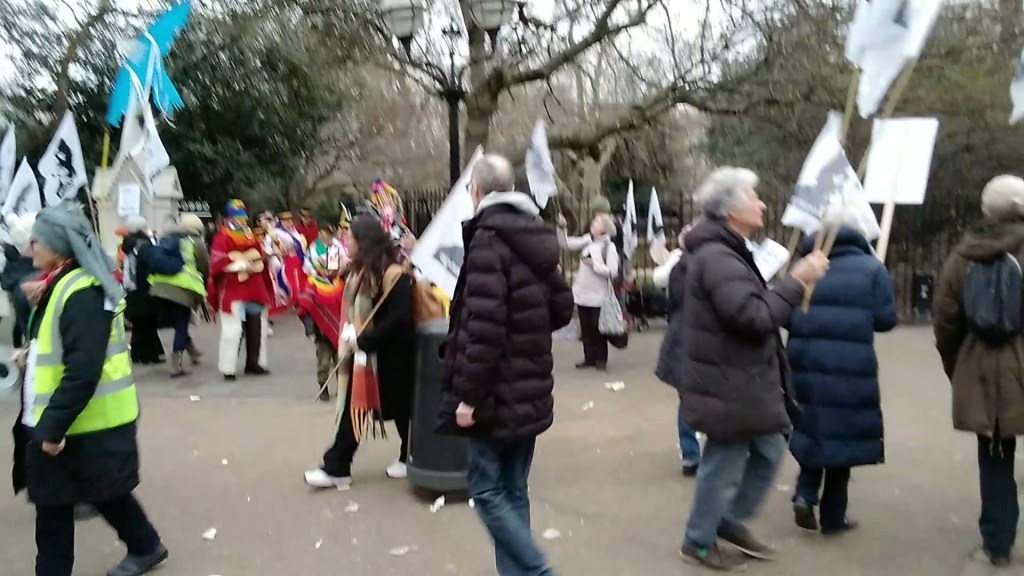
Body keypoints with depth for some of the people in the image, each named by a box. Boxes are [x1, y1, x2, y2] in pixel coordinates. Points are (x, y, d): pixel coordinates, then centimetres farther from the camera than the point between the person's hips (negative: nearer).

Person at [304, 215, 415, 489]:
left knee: (400, 407, 9)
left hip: (391, 356, -8)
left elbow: (399, 318, -26)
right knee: (355, 407, 8)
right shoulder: (360, 271, 7)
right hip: (363, 352, 8)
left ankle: (412, 459, 30)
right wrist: (351, 338, 0)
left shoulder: (393, 273, -21)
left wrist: (364, 341, -21)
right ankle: (336, 468, 12)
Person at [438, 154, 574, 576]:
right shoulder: (535, 237, 10)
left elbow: (482, 327, -23)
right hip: (530, 388, 8)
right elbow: (562, 307, 15)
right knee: (513, 490, 15)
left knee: (487, 489, 3)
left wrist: (468, 393, -18)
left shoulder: (488, 240, -16)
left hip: (499, 392, -8)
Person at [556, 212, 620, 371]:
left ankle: (601, 359, 18)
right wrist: (562, 227, -8)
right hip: (582, 293, 5)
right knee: (585, 328, 12)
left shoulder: (609, 247, -10)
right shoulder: (587, 240, 5)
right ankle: (589, 358, 23)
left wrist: (593, 264, -19)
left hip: (599, 295, -5)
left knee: (598, 328, 4)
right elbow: (565, 243, 3)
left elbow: (612, 271, -17)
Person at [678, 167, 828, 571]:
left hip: (742, 380, 10)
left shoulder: (728, 252, 14)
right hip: (727, 384, -10)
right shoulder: (717, 258, -22)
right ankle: (699, 542, 23)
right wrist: (797, 281, -20)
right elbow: (754, 316, -27)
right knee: (725, 465, 3)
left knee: (770, 450, 19)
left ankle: (730, 521, 33)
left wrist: (792, 285, 9)